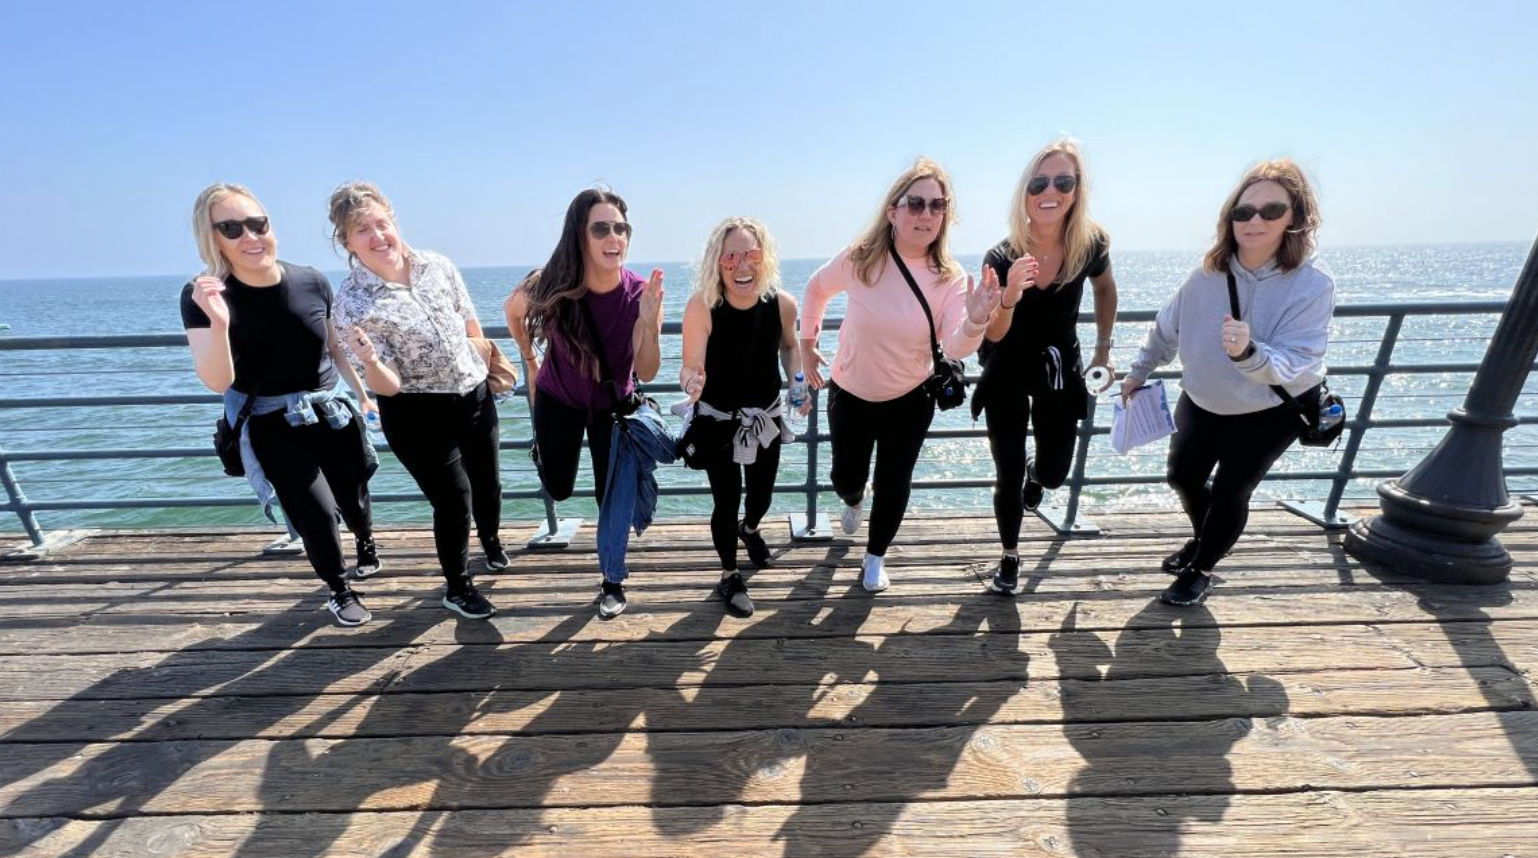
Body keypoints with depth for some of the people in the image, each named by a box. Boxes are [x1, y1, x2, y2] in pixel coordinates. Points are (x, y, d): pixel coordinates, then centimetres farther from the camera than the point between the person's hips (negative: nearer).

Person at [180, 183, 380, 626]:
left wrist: (364, 394, 13)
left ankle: (366, 544, 50)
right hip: (273, 427, -2)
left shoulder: (311, 282, -8)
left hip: (333, 413, 2)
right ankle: (339, 590, 20)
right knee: (317, 514, -9)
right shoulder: (203, 296, -13)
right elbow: (218, 382, -20)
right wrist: (219, 324, -35)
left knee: (353, 501, 14)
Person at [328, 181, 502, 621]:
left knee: (488, 484, 19)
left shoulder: (437, 265, -6)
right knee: (454, 500, 2)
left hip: (475, 395, 4)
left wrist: (488, 366, 20)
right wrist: (369, 361, -38)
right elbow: (388, 386, -17)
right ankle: (458, 588, 28)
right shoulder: (352, 303, -17)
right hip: (417, 415, -4)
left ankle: (491, 541, 51)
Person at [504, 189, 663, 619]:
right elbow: (513, 310, -4)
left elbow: (646, 373, -25)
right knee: (558, 489, 14)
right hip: (558, 399, 1)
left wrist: (649, 322, -41)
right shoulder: (549, 287, -28)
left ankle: (613, 582, 24)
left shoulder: (641, 293, -27)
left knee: (612, 496, 1)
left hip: (613, 405, 0)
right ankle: (541, 443, 51)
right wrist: (530, 362, 6)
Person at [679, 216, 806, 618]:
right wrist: (692, 382, -43)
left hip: (766, 416, 4)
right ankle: (729, 577, 29)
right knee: (726, 501, 1)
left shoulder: (782, 303, -16)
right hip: (718, 420, -3)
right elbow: (692, 368, -22)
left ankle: (750, 529, 58)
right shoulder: (701, 307, -26)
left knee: (762, 492, 20)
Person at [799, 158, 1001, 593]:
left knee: (894, 485, 8)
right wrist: (807, 344, 4)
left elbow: (955, 349, -25)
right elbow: (816, 289, 2)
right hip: (850, 394, 0)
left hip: (911, 399, 0)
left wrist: (975, 321, -45)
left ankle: (875, 557, 36)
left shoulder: (950, 277, -15)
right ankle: (854, 501, 54)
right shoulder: (860, 259, -17)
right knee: (846, 479, 13)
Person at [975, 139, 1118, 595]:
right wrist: (1010, 297, -40)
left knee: (1054, 473, 6)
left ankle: (1033, 474, 47)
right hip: (1009, 374, -2)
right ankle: (1010, 557, 25)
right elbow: (993, 335, -21)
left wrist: (1103, 350, 9)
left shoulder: (1092, 244, -13)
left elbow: (1106, 290, 9)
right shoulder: (1002, 256, -20)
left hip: (1060, 370, 2)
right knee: (1008, 475, 1)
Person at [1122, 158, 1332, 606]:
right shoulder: (1209, 271, -17)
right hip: (1203, 400, 4)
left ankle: (1200, 572, 28)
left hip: (1273, 408, -4)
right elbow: (1167, 329, -1)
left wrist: (1248, 352, -53)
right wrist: (1139, 372, 7)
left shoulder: (1313, 284, -26)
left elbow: (1294, 366, -33)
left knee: (1229, 491, 3)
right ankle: (1202, 537, 46)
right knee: (1183, 477, 14)